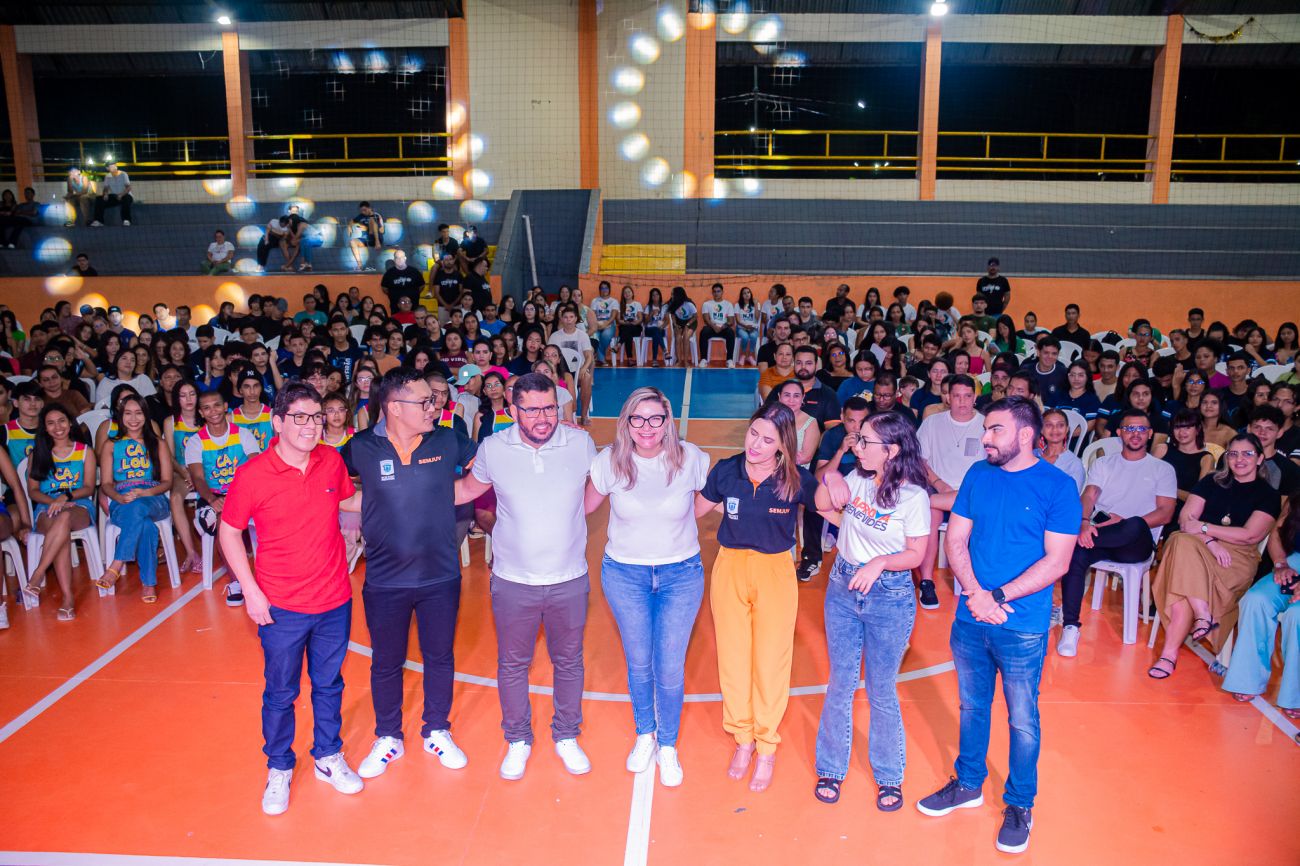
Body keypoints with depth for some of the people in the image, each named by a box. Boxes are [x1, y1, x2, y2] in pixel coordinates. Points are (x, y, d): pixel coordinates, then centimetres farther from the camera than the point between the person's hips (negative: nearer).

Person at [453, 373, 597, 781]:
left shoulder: (581, 443, -9)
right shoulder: (493, 448, -9)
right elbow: (467, 489, 9)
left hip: (570, 579, 1)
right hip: (513, 580, 0)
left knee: (569, 661, 17)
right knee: (512, 664, 14)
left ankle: (566, 737, 38)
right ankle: (518, 740, 36)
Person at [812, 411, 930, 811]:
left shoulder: (913, 496, -14)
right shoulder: (856, 479, -1)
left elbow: (916, 554, -10)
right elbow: (824, 507, 8)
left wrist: (879, 562, -27)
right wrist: (828, 484, -11)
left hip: (889, 596, -4)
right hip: (843, 586, 4)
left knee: (882, 690, 7)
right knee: (840, 684, 12)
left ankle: (889, 776, 27)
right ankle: (831, 769, 27)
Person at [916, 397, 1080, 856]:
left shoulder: (1057, 486, -10)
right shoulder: (978, 475, 2)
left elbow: (1057, 562, -13)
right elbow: (956, 541, 3)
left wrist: (999, 597, -18)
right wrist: (976, 594, -13)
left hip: (1022, 626, -4)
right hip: (970, 619, 4)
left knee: (1022, 719, 9)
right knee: (972, 706, 19)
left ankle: (1020, 805, 28)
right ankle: (969, 784, 38)